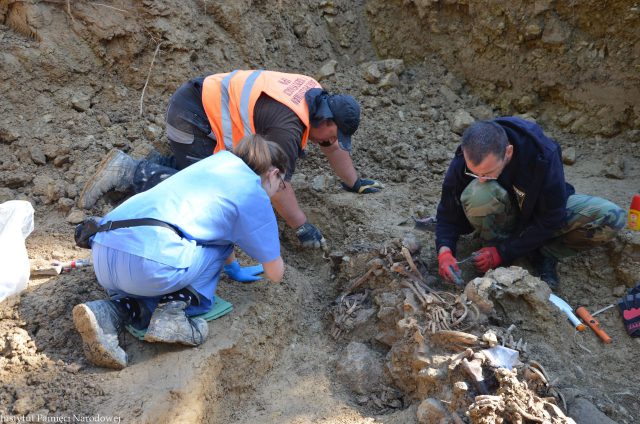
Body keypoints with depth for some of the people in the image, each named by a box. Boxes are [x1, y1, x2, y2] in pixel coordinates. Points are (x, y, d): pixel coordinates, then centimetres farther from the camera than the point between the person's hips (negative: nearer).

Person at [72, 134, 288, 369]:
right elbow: (275, 274, 14)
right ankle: (174, 309, 1)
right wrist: (276, 263, 39)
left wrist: (233, 266, 53)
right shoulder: (255, 195, 6)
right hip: (150, 260, -7)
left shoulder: (221, 159, 25)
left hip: (102, 252, 7)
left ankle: (111, 313, 4)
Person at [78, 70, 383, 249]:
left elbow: (333, 147, 15)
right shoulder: (287, 124, -27)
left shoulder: (316, 100, 2)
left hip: (206, 101, 10)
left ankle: (164, 161, 19)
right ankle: (128, 172, -7)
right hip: (194, 116, -10)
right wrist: (302, 227, -20)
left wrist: (353, 182, 22)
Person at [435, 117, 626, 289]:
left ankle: (544, 253, -9)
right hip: (504, 216, 0)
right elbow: (448, 212, -14)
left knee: (612, 218, -25)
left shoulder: (543, 155, -34)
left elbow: (551, 219, -24)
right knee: (477, 194, -37)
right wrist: (445, 250, -32)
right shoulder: (463, 162, -28)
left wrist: (504, 252, -25)